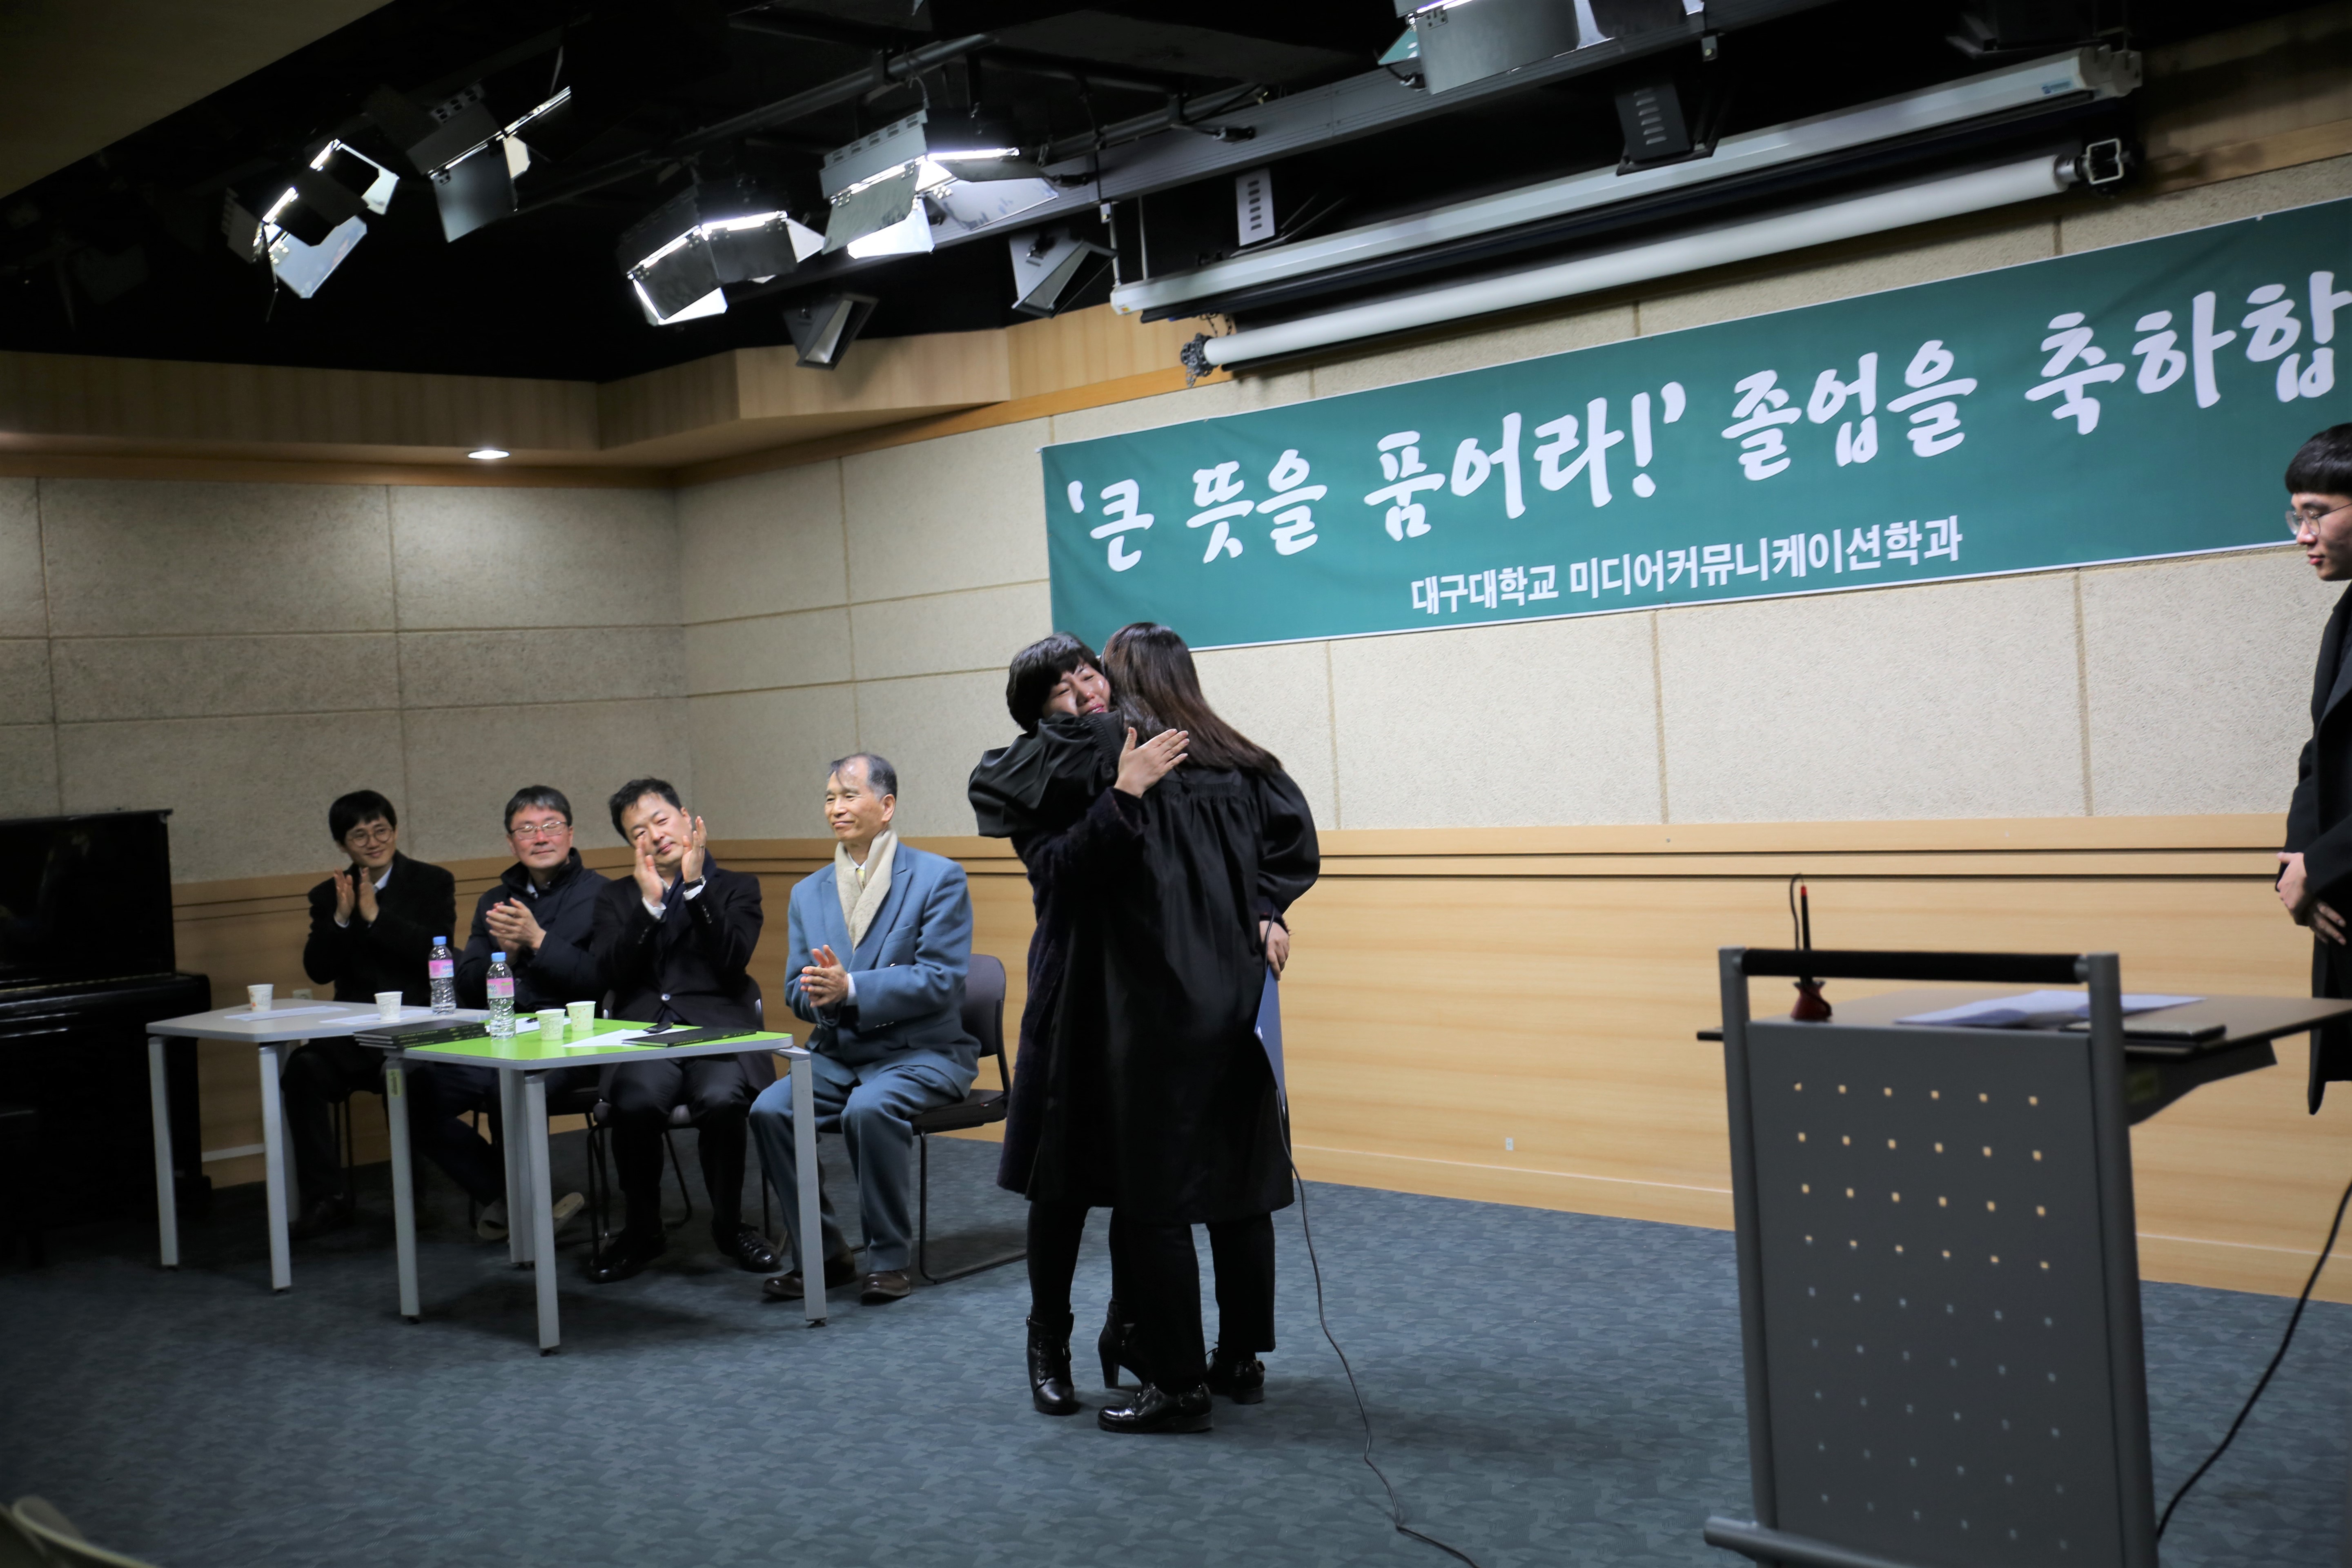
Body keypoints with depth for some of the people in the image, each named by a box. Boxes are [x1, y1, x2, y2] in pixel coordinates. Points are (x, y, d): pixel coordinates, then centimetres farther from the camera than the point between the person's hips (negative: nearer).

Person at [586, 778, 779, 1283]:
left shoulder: (736, 887, 15)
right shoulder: (616, 897, 22)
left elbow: (733, 961, -3)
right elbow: (610, 972, 5)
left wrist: (696, 886, -7)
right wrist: (649, 903, -4)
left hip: (719, 1032, -1)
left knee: (721, 1099, -35)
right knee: (635, 1102, -33)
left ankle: (729, 1224, -8)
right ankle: (642, 1231, -8)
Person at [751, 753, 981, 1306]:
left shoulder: (939, 878, -4)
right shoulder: (808, 893, 14)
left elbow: (941, 980, -13)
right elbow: (797, 988, 11)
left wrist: (851, 988, -23)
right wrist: (818, 994, -14)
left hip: (921, 1052, -5)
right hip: (837, 1054, 5)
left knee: (871, 1109, -35)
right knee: (769, 1110, -21)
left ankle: (888, 1257, -17)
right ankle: (822, 1254, -6)